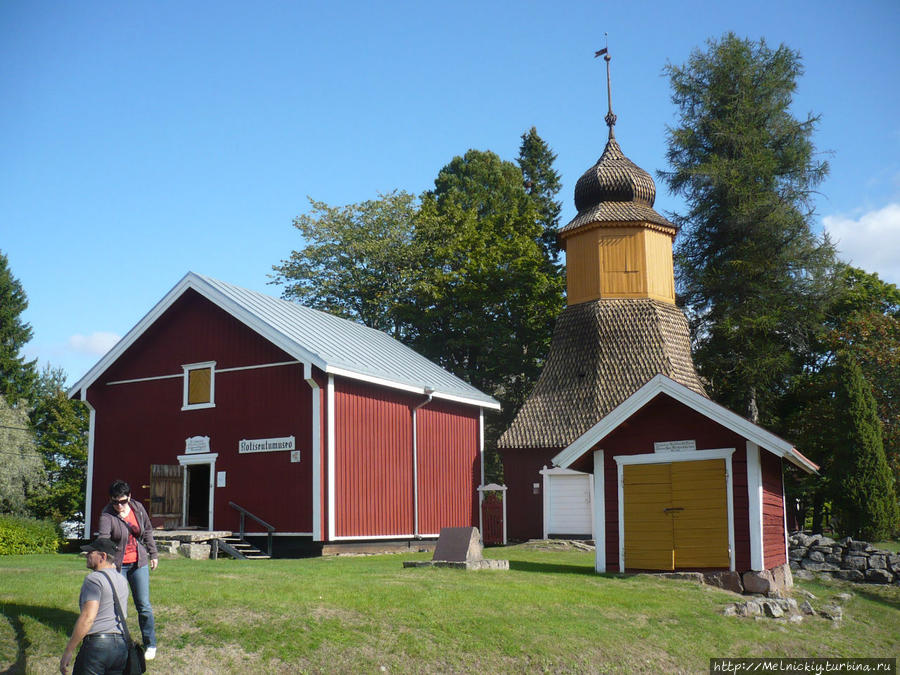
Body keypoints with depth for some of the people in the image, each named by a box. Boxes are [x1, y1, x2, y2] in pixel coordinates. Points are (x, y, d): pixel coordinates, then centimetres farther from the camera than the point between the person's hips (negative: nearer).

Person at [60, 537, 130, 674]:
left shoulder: (94, 579, -7)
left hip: (97, 644, -7)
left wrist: (68, 651, -13)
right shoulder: (122, 580, 17)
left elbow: (88, 617, -16)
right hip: (122, 645, 7)